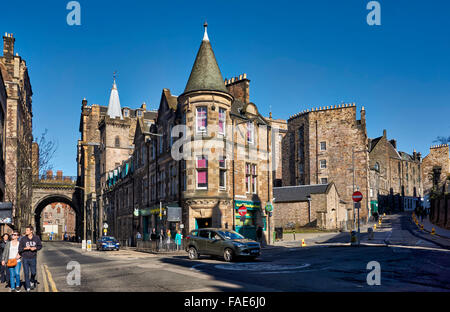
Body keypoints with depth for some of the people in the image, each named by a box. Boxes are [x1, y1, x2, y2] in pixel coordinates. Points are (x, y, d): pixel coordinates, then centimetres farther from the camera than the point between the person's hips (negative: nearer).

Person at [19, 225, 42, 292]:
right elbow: (19, 249, -2)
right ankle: (28, 287, 15)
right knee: (26, 273, 3)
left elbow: (40, 246, 7)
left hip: (33, 258, 1)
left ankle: (32, 281, 38)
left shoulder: (36, 238, -4)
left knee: (33, 272, 7)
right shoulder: (23, 239, -6)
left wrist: (35, 248, -12)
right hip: (25, 259, -1)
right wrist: (25, 248, -21)